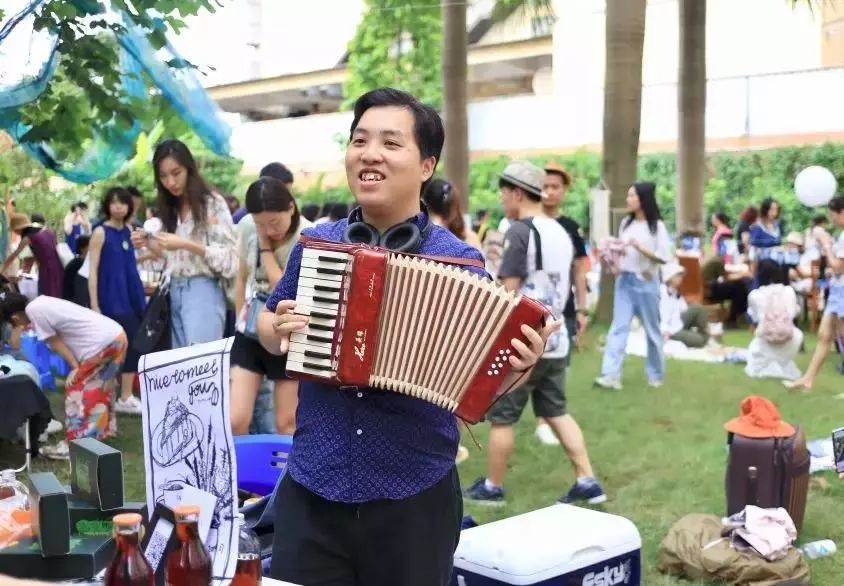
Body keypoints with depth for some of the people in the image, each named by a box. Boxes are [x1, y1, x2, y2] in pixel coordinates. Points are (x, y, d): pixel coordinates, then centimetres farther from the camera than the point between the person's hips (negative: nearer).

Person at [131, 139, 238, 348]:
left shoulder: (213, 203, -5)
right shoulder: (169, 209, 15)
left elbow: (229, 259, -11)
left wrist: (187, 244, -21)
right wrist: (149, 244, -1)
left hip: (202, 291, -6)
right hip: (174, 293, 6)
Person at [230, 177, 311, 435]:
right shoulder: (247, 227, -4)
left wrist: (266, 248, -18)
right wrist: (240, 321, 14)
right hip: (250, 333, 4)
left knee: (286, 424, 4)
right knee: (235, 420, -4)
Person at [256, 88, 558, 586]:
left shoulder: (459, 262, -6)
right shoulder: (315, 244, 3)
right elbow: (267, 324, 17)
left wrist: (518, 366, -22)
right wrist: (279, 330, -5)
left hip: (415, 497, -2)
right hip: (311, 490, 2)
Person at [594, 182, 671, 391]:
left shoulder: (657, 226, -6)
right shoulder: (626, 223, 8)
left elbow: (664, 257, -10)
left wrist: (640, 247, -21)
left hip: (646, 282, -4)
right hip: (624, 280, 4)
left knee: (651, 330, 9)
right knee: (618, 327, -5)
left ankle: (655, 374, 23)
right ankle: (611, 375, -9)